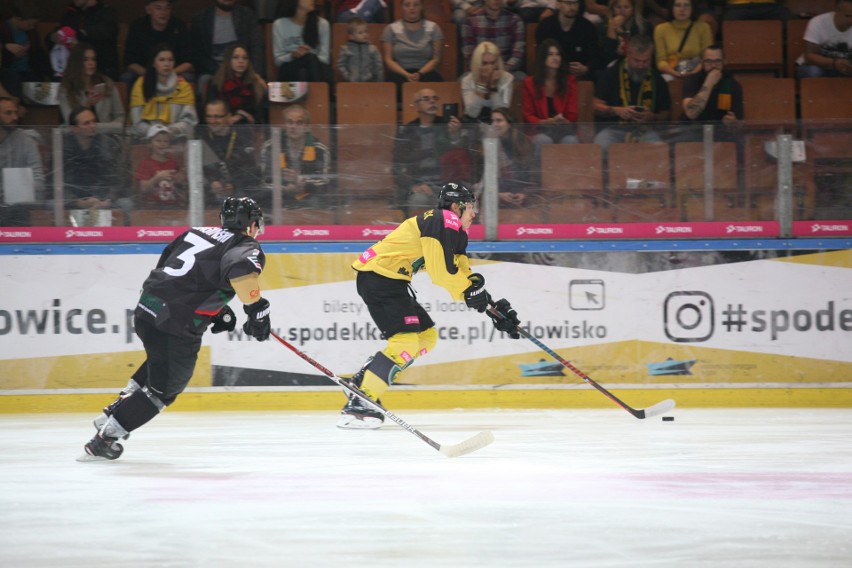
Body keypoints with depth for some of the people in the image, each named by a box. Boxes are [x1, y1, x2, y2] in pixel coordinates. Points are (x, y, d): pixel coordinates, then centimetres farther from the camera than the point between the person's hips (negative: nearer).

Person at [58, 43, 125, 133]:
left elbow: (120, 115, 12)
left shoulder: (107, 83, 13)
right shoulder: (65, 88, 6)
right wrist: (87, 104, -15)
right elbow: (70, 121, 0)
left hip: (108, 132, 1)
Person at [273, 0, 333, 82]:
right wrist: (293, 56, -20)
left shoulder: (322, 23, 4)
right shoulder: (279, 25, 2)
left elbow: (324, 57, 2)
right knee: (309, 58, -33)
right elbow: (278, 59, 1)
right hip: (290, 70, -1)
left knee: (311, 59, -34)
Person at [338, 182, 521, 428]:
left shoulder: (455, 232, 20)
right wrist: (470, 289, -5)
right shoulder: (444, 221, -12)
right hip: (379, 276, -11)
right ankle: (357, 406, -21)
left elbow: (463, 275, 22)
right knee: (405, 341, -17)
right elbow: (442, 271, -19)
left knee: (427, 337, 14)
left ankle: (362, 381, 12)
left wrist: (494, 307, 15)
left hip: (391, 281, 11)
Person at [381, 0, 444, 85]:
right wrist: (406, 75, -15)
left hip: (426, 72, 0)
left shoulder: (433, 28, 9)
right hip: (400, 73, 0)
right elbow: (388, 60, 3)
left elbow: (436, 59, 4)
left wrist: (420, 74, -15)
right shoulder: (391, 29, 9)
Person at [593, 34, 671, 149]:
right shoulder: (612, 74, 9)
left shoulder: (657, 80, 13)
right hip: (613, 128, -1)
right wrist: (616, 111, -14)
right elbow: (596, 107, 5)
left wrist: (652, 117, -7)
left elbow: (665, 115, 17)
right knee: (602, 146, -37)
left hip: (645, 130, 1)